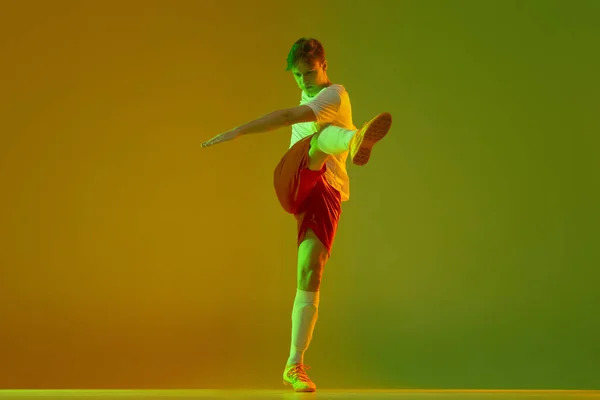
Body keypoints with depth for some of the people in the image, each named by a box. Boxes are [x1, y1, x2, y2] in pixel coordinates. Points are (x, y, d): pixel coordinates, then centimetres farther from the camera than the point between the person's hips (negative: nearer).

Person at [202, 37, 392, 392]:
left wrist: (238, 132, -24)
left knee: (311, 274, -16)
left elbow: (291, 116, -23)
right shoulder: (312, 99, 22)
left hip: (325, 193, -5)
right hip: (293, 181, 5)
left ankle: (295, 366, -12)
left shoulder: (335, 95, -5)